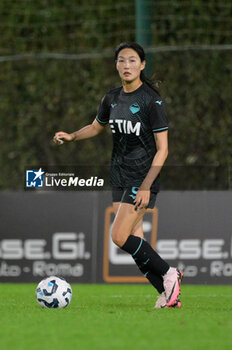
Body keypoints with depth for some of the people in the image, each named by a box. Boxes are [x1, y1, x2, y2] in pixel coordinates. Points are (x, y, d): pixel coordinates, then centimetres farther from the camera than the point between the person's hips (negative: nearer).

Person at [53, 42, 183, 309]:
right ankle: (168, 295, 8)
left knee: (119, 236, -16)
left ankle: (169, 274, 0)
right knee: (134, 241, 1)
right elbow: (96, 127, 25)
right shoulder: (112, 98, 7)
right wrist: (71, 137, 4)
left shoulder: (151, 101, -13)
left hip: (143, 178, -7)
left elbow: (162, 149, -13)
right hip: (120, 177, 7)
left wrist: (146, 187, -20)